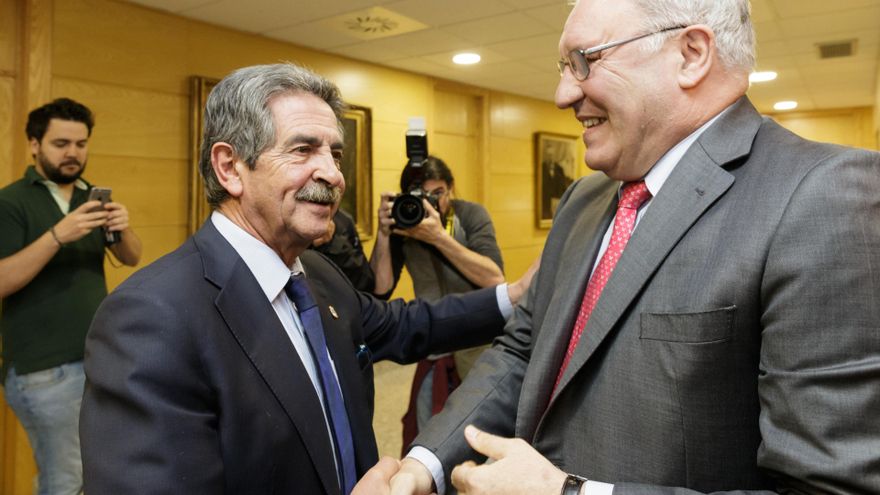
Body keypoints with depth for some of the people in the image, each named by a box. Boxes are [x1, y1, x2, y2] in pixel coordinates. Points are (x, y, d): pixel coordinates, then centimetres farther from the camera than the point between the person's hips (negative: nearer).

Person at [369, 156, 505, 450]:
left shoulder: (470, 214, -12)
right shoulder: (402, 224, -7)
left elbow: (495, 279, -25)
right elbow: (380, 291, -14)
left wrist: (439, 237, -31)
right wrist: (383, 234, -25)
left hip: (481, 346, -2)